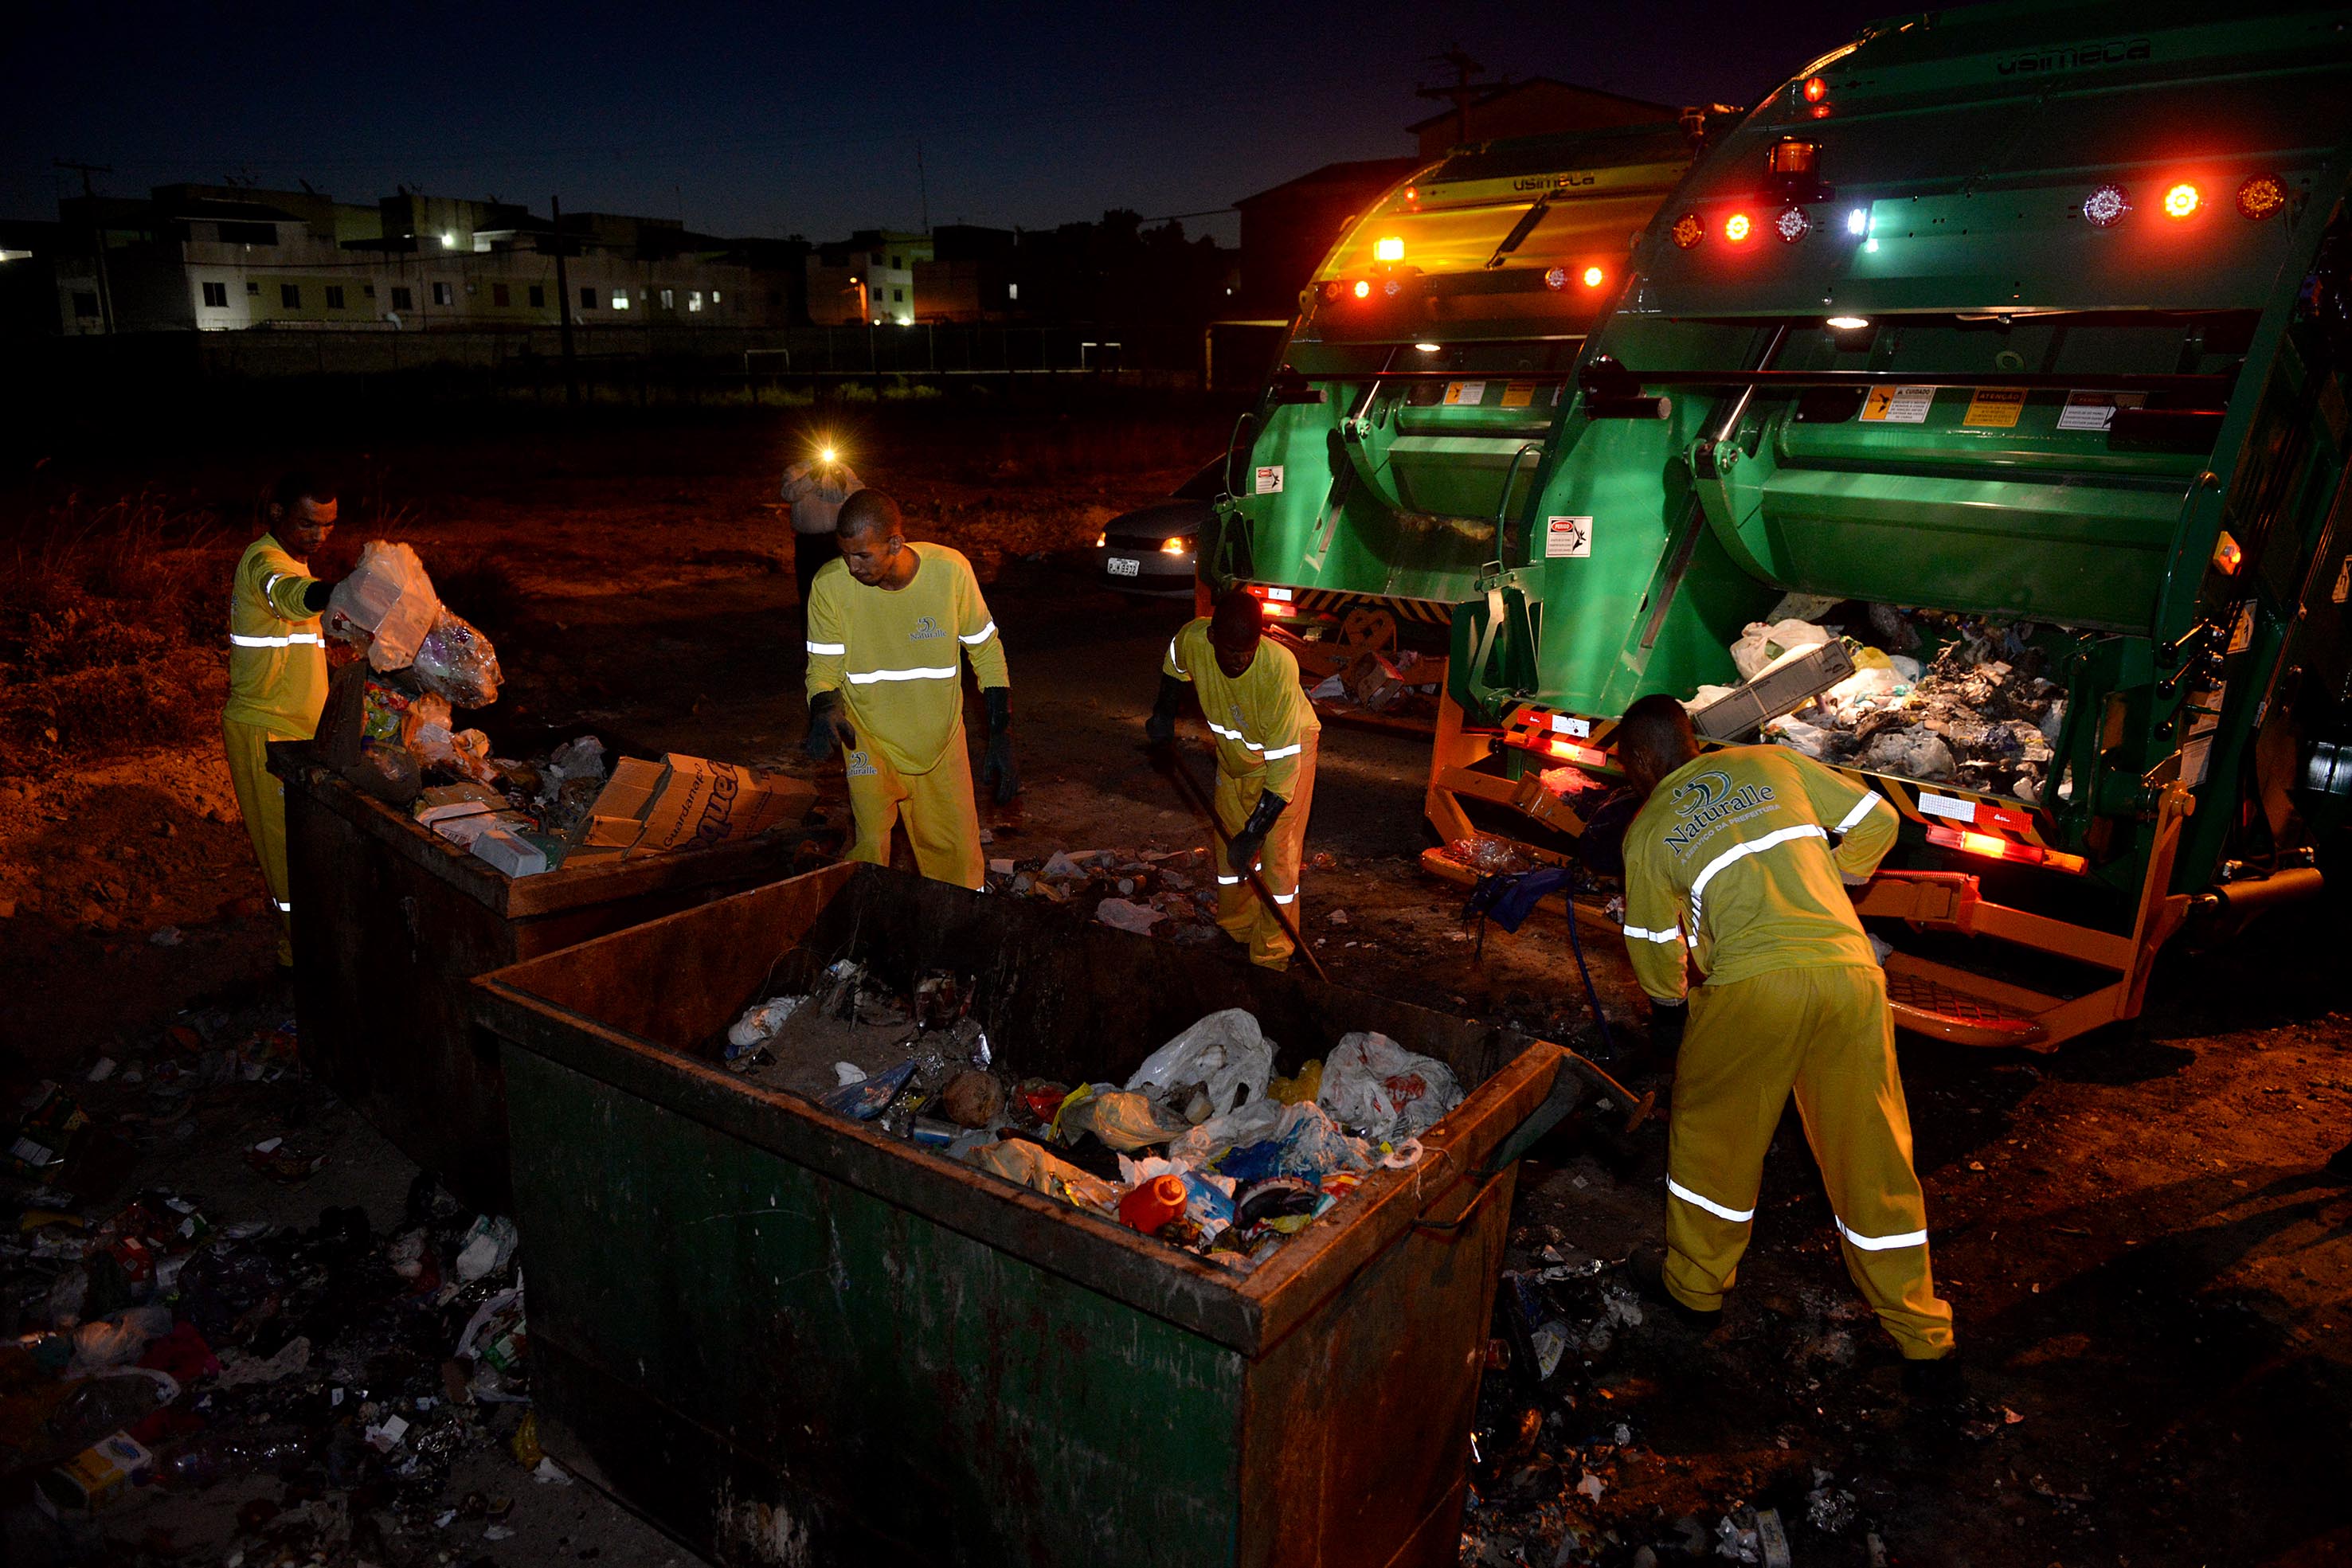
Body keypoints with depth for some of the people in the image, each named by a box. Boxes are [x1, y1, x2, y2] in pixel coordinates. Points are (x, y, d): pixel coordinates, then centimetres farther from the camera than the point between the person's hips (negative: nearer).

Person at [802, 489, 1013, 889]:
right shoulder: (830, 584, -16)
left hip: (940, 739, 1)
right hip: (868, 740, -1)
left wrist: (1002, 741, -6)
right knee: (868, 855, -9)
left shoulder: (950, 570, -15)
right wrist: (825, 709, -30)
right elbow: (823, 668, -6)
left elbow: (986, 653, -3)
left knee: (957, 856, 6)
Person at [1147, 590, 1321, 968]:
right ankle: (1234, 931, 29)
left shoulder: (1279, 669, -39)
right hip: (1233, 753, 5)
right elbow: (1174, 666, 4)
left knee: (1278, 851, -8)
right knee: (1228, 840, 11)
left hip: (1288, 749, -5)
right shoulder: (1192, 640, -28)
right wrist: (1164, 714, 8)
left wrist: (1252, 835, -35)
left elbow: (1283, 766, -36)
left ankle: (1272, 952, 2)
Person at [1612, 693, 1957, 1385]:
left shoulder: (1648, 831, 11)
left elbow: (1657, 959, 14)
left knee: (1710, 1135, 19)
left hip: (1751, 983, -3)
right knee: (1872, 1153, 13)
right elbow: (1876, 821, 22)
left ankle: (1695, 1287, 33)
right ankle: (1923, 1340, 22)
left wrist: (1677, 992, 37)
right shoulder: (1772, 764, 18)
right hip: (1851, 971, 3)